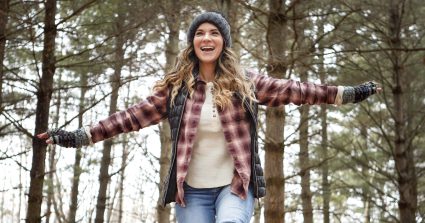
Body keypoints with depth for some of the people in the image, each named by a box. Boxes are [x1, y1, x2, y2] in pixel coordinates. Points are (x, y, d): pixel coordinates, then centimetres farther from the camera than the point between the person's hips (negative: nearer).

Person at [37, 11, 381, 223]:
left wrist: (347, 93, 0)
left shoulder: (246, 83, 4)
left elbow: (292, 91, 3)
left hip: (235, 184, -1)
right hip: (192, 190, 1)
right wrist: (80, 136, -7)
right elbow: (134, 116, 0)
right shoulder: (176, 87, 2)